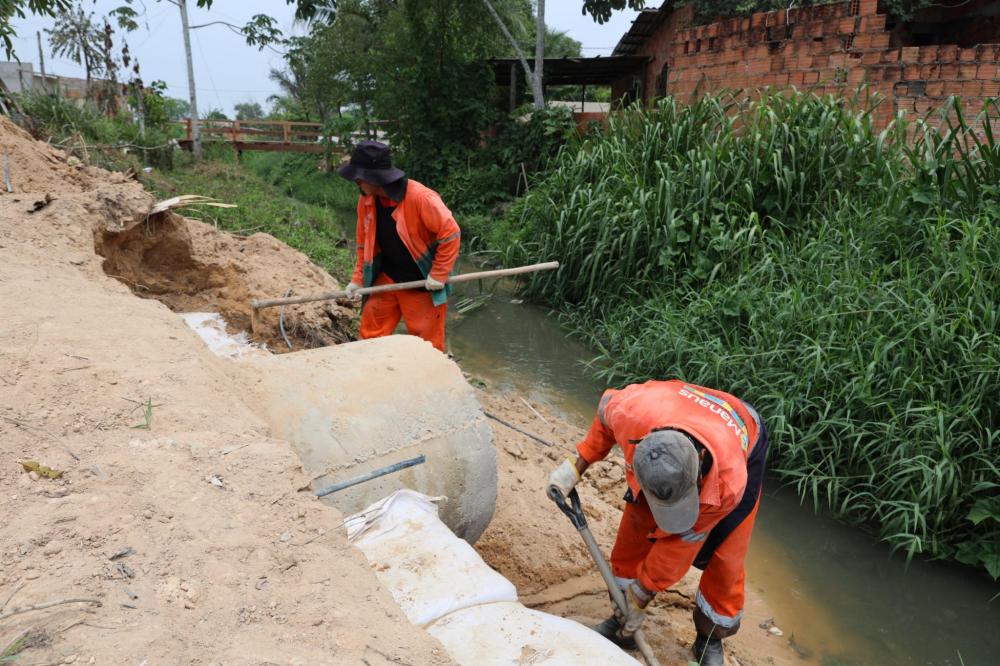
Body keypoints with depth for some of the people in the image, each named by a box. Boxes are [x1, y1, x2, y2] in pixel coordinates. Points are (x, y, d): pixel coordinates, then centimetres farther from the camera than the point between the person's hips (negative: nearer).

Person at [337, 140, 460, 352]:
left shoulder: (421, 198, -25)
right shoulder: (367, 201, -4)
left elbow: (451, 233, -21)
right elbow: (365, 243, 7)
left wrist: (438, 275, -19)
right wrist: (358, 278, 3)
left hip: (422, 284, -6)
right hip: (386, 279, 6)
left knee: (426, 344, 4)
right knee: (370, 333, 10)